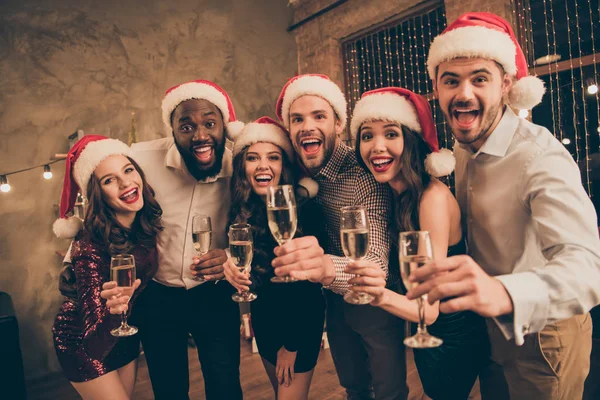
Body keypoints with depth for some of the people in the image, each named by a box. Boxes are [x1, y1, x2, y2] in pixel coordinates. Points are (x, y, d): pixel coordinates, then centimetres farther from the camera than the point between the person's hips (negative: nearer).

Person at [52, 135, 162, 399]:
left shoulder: (146, 220, -16)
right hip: (81, 339, -5)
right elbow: (96, 332, -34)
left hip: (124, 330, 6)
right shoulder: (90, 243, -32)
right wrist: (112, 307, -52)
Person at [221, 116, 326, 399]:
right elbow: (245, 270, 2)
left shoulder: (306, 209, -24)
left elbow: (309, 283, -18)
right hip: (263, 316, 5)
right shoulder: (240, 212, -10)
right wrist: (232, 267, -22)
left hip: (301, 320, -5)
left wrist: (291, 345, -11)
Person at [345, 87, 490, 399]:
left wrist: (384, 296, -48)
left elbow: (429, 308, -31)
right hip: (425, 334, 7)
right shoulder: (395, 195, -3)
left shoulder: (433, 195, -27)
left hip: (453, 338, -7)